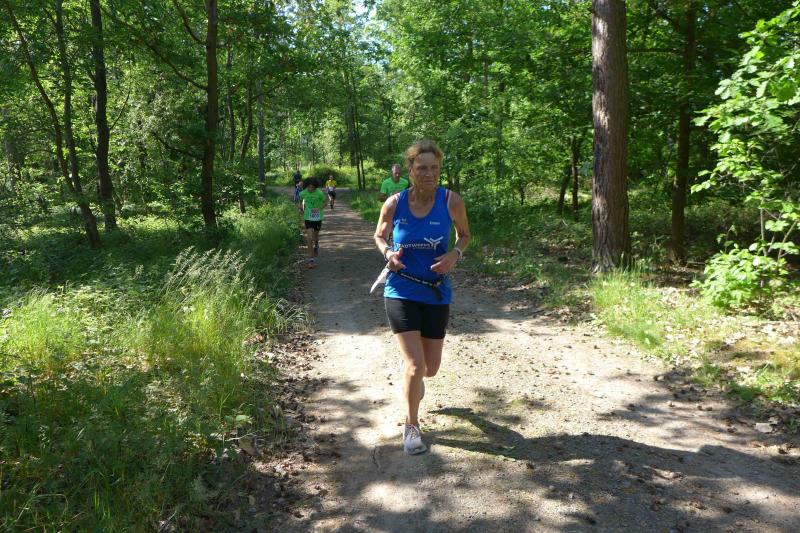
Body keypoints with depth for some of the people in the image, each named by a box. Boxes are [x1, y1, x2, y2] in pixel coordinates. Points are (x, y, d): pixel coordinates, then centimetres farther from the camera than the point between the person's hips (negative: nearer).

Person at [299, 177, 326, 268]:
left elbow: (325, 202, -1)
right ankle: (311, 260, -6)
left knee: (315, 237, 18)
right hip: (308, 218, 0)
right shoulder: (303, 193, -9)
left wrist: (318, 209, -18)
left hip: (318, 217, 0)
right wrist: (302, 211, 7)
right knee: (309, 238, -11)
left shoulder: (319, 193, -15)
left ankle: (316, 246, 55)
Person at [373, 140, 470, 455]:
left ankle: (412, 378, 52)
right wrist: (387, 253, -12)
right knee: (415, 365, -10)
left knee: (430, 368, 12)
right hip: (401, 292, -2)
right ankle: (411, 426, 15)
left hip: (436, 293, 2)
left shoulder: (451, 202, -9)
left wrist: (455, 254, -13)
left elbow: (465, 235, 8)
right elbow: (379, 235, 10)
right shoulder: (394, 204, -8)